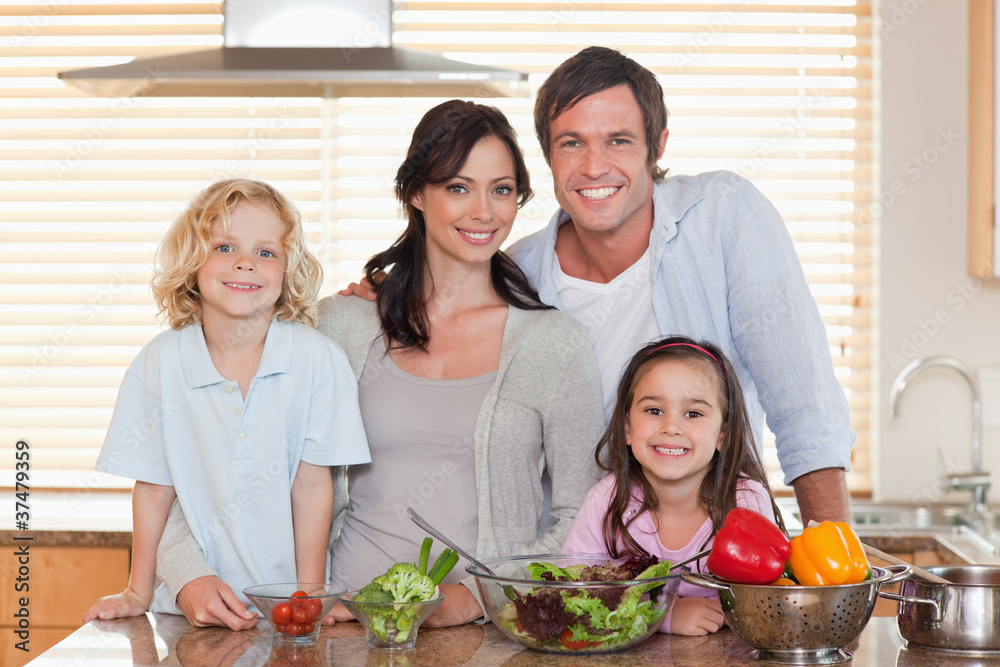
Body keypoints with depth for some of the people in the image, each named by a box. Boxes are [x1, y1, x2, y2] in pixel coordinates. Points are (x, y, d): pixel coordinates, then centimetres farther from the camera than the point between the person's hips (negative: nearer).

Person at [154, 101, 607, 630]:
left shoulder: (556, 342, 5)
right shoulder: (342, 325, 8)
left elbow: (583, 519, 6)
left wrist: (478, 594, -8)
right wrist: (188, 572, -8)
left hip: (491, 633, -1)